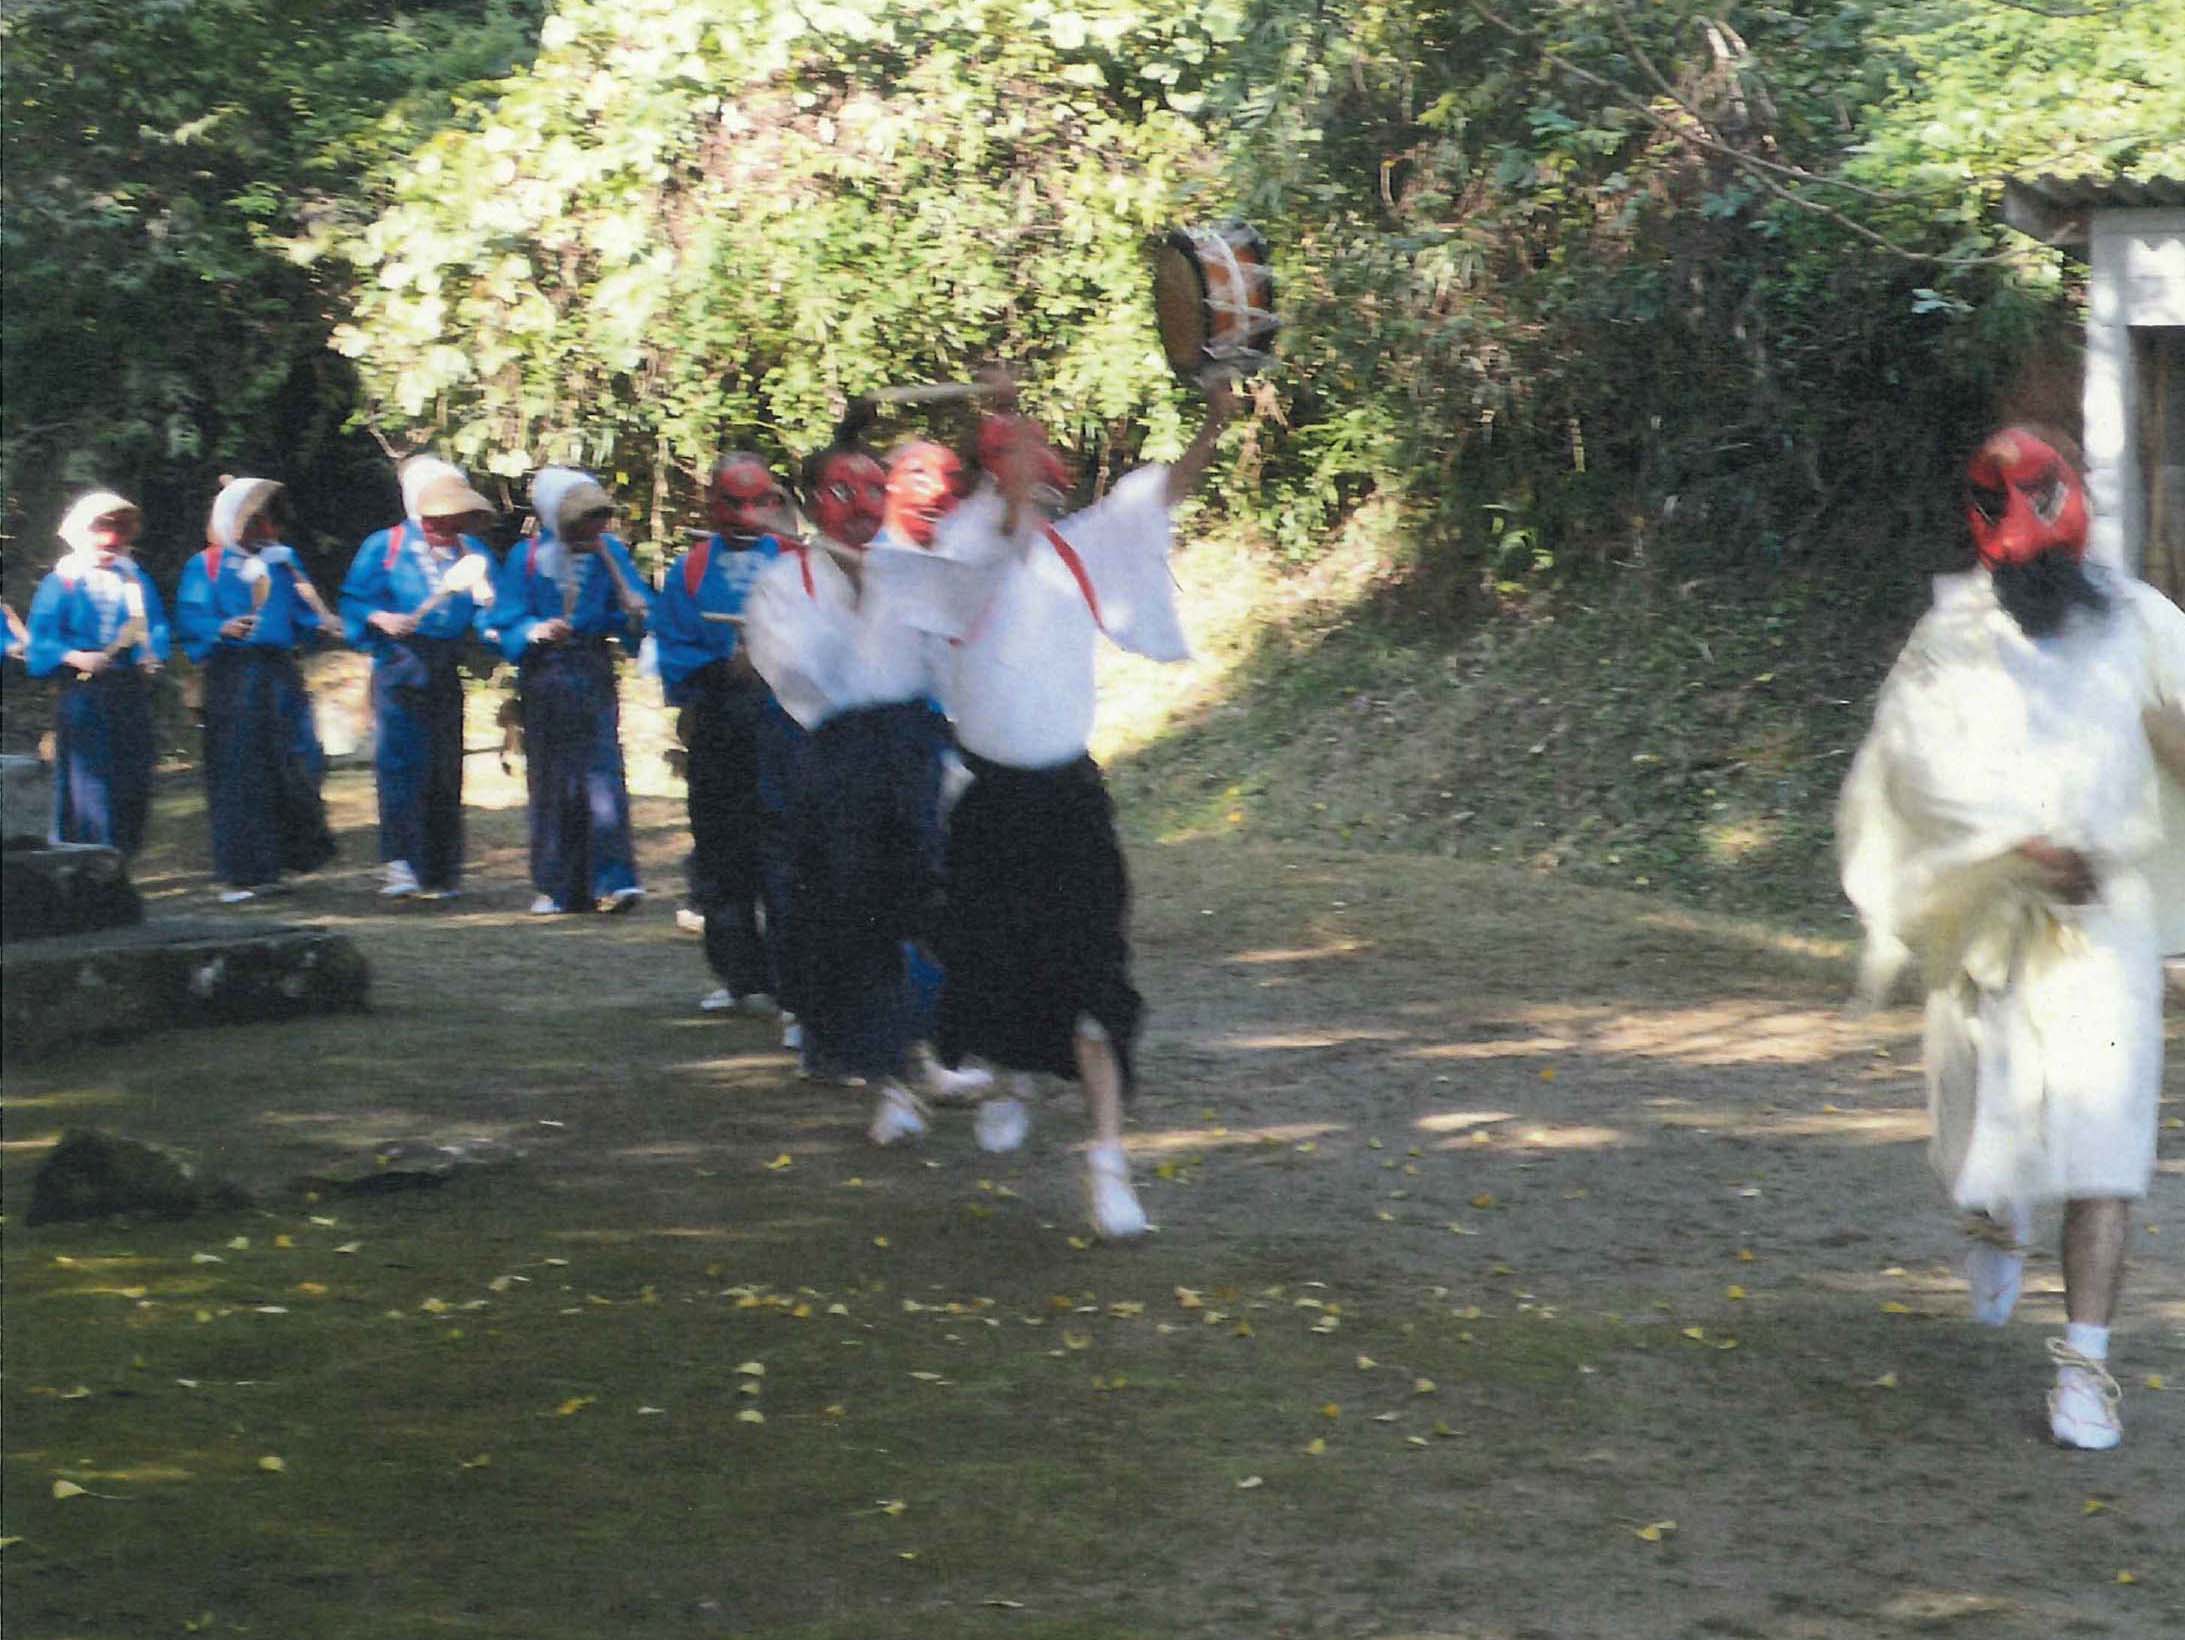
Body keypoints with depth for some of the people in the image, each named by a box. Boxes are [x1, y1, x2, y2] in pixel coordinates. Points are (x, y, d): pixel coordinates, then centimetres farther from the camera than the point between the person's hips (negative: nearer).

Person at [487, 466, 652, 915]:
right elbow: (504, 622, -4)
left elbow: (636, 606, 6)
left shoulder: (609, 553, 4)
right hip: (544, 673, 0)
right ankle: (555, 887, 11)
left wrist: (635, 615, -18)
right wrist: (535, 631, -23)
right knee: (550, 781, 4)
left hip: (594, 676, 0)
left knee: (602, 771, -11)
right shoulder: (526, 557, -2)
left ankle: (613, 880, -15)